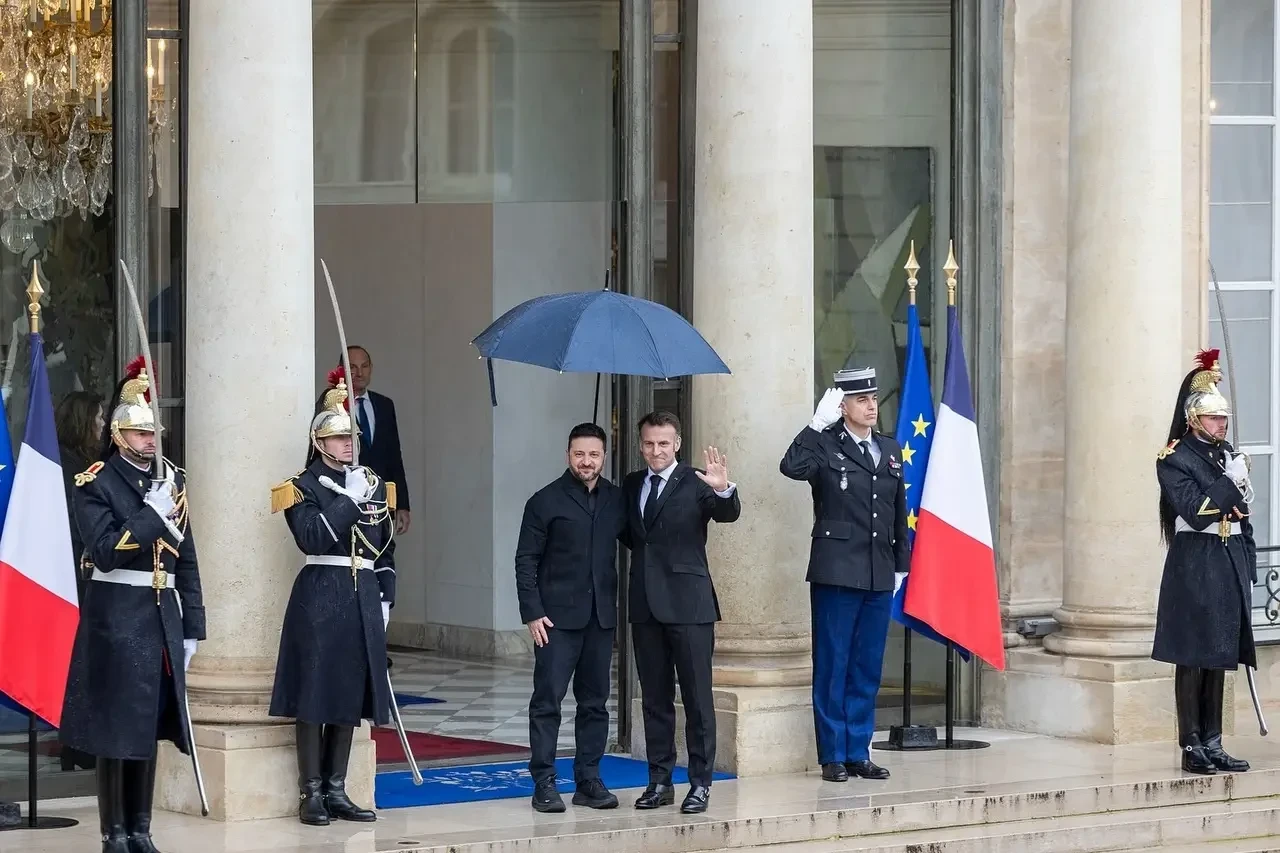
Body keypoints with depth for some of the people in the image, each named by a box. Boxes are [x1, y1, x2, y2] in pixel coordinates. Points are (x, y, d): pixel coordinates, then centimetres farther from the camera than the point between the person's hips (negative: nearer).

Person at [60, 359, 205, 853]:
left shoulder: (171, 480, 11)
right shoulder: (95, 485, -5)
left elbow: (187, 560, 13)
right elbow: (107, 552, -17)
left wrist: (191, 626, 10)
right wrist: (153, 514, -20)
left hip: (162, 620, 5)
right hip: (116, 619, -5)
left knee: (150, 723, 9)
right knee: (115, 726, -3)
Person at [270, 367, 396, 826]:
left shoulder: (374, 484, 14)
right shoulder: (302, 488, -3)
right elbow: (312, 537, -18)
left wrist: (385, 599, 12)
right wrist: (350, 498, -18)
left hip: (363, 599, 6)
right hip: (320, 597, -6)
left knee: (352, 697, 7)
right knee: (315, 696, -4)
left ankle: (336, 790, 14)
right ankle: (311, 793, 1)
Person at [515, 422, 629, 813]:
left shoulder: (617, 499, 9)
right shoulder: (546, 501, -2)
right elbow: (526, 560, -2)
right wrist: (532, 613, -9)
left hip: (601, 616, 4)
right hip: (557, 617, -4)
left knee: (595, 701, 8)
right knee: (547, 700, -5)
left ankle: (588, 780, 14)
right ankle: (544, 784, -2)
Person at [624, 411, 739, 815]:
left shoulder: (695, 483, -6)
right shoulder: (632, 485, 11)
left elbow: (728, 514, -22)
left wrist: (723, 490, -42)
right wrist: (643, 556, 4)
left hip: (688, 603, -5)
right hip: (645, 603, 5)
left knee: (698, 697, -2)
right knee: (655, 698, 10)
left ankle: (700, 783, 2)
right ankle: (660, 781, 16)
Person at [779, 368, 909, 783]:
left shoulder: (890, 449, 14)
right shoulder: (826, 445, -3)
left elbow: (899, 512, 18)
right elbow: (792, 467, -24)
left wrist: (901, 564, 15)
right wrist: (818, 423, -23)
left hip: (879, 577, 5)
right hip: (837, 573, -5)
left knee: (867, 670, 9)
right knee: (832, 667, 0)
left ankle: (858, 752, 16)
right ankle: (833, 756, 5)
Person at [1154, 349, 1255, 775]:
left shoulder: (1228, 455, 14)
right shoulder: (1174, 461, -7)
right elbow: (1196, 512, -19)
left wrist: (1247, 565, 13)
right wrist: (1233, 483, -15)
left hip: (1229, 565, 7)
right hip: (1194, 567, -7)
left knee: (1218, 657, 9)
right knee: (1192, 657, -4)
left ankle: (1213, 744, 12)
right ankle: (1192, 748, -2)